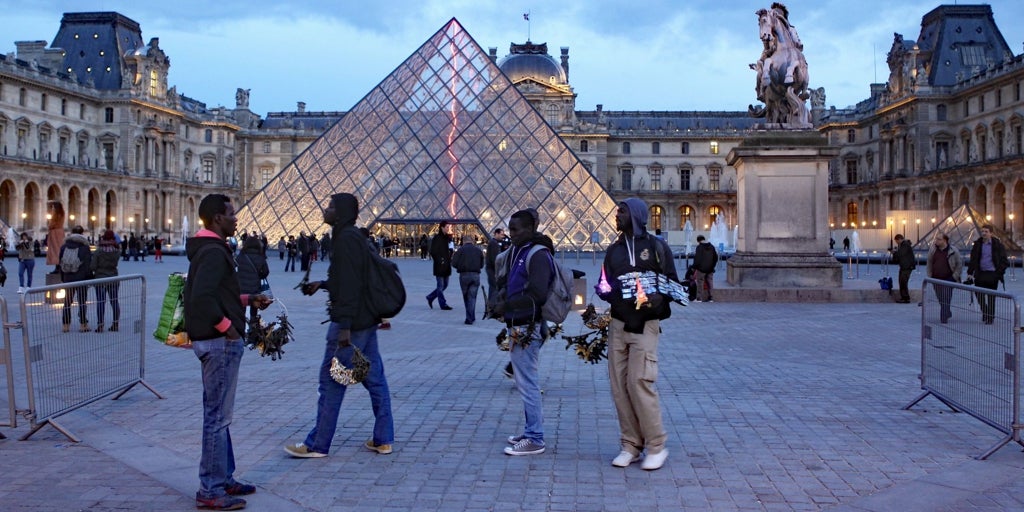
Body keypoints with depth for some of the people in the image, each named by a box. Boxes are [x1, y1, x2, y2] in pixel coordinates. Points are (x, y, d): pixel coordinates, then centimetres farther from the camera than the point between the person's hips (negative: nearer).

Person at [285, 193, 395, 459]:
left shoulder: (346, 239, -15)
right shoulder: (355, 237, 16)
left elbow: (350, 284, -22)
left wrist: (344, 326, -24)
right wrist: (322, 284, 20)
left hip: (349, 324, -10)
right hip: (367, 322, 10)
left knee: (331, 382, -2)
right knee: (375, 379, 10)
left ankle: (317, 444, 6)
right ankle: (383, 439, 16)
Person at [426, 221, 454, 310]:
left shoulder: (448, 238, 12)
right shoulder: (437, 238, -11)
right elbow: (433, 252, -14)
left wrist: (450, 259, 6)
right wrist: (439, 260, -16)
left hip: (447, 266, 8)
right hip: (440, 266, -8)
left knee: (445, 285, 14)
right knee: (440, 285, 0)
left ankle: (430, 298, 27)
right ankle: (443, 304, 6)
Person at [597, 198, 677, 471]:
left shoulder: (656, 246, 0)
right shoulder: (614, 249, 15)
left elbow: (672, 282, 0)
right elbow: (605, 284, 17)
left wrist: (659, 298, -20)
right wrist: (605, 291, -6)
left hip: (645, 325, -5)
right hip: (617, 324, 5)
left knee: (640, 382, -13)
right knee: (619, 385, 3)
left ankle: (656, 446, 1)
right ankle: (631, 445, 13)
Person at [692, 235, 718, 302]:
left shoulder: (699, 247, -12)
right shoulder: (712, 247, 7)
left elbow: (697, 258, -14)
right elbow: (716, 258, 13)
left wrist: (694, 267, -3)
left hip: (701, 269, -5)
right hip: (710, 269, 5)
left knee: (700, 283, 1)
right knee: (710, 282, 11)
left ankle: (699, 298, -1)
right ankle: (711, 298, 12)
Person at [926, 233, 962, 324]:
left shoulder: (953, 251, -7)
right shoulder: (932, 249, 3)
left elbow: (960, 264, 1)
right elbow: (929, 263, 13)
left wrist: (955, 276, -3)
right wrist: (929, 275, 8)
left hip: (948, 279, -4)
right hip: (936, 279, 4)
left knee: (945, 300, -9)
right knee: (940, 299, 13)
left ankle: (943, 320, -6)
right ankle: (947, 313, 36)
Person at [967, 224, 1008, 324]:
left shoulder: (998, 244, -4)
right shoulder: (977, 244, 4)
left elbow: (1003, 260, -1)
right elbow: (973, 259, 8)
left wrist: (999, 273, -9)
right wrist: (970, 272, 1)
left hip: (992, 274, -3)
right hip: (980, 274, 3)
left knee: (991, 297, 4)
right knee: (979, 294, 3)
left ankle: (990, 317, 15)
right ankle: (985, 312, 27)